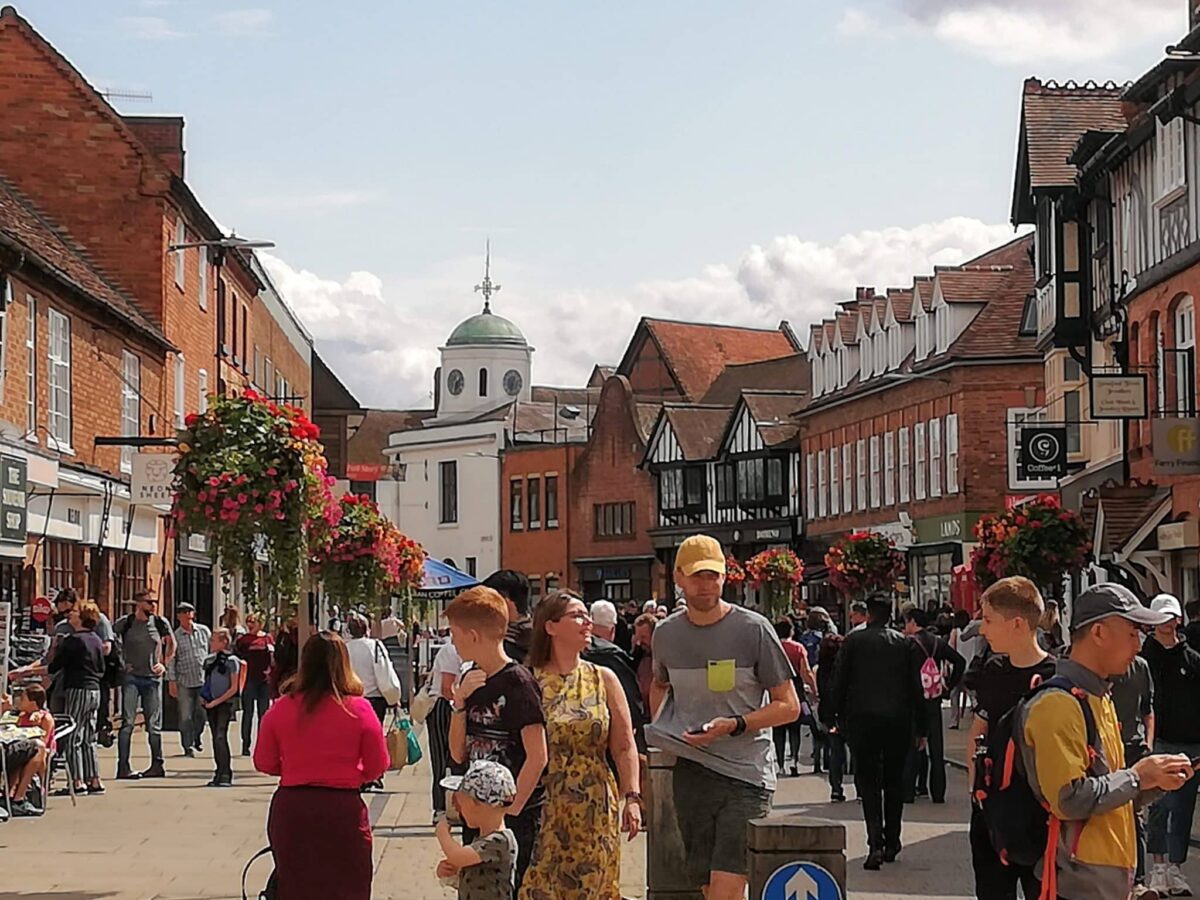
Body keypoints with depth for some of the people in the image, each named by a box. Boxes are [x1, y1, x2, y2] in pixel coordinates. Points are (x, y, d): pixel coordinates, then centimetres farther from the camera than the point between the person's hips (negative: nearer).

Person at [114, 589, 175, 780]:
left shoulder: (160, 623, 5)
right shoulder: (124, 623, -4)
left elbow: (171, 644, 19)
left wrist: (165, 664, 8)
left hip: (153, 678, 3)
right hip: (131, 677, -3)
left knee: (154, 724, 8)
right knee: (127, 723, -8)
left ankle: (157, 765, 18)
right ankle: (123, 767, -7)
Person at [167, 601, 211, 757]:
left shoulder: (204, 631, 7)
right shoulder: (175, 636, 2)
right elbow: (171, 659, 3)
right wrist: (171, 680, -3)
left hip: (204, 680, 1)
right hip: (184, 681, -1)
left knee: (202, 714, 6)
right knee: (185, 716, -3)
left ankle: (197, 737, 32)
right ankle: (188, 746, 7)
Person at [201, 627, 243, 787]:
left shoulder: (231, 661, -8)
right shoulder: (209, 660, 12)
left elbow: (234, 688, -9)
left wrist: (216, 701, -13)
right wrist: (203, 696, 7)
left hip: (225, 704, -7)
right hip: (211, 704, 7)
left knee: (220, 737, -16)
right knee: (216, 739, 10)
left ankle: (225, 775, -16)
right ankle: (220, 773, 16)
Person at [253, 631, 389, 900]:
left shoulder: (280, 709, -4)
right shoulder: (359, 709, -9)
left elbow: (264, 764, 4)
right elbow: (377, 767, -2)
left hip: (290, 809, 2)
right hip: (343, 810, -2)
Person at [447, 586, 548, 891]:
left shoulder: (517, 682, -13)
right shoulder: (470, 680, 9)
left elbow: (537, 757, -17)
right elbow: (458, 755, 8)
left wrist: (511, 810, -17)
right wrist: (460, 703, -5)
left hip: (518, 818, -7)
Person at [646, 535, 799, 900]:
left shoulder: (753, 629, -5)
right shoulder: (666, 634, 8)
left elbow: (789, 706, -2)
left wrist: (734, 725, -16)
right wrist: (662, 727, 12)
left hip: (747, 774, -4)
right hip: (691, 772, 5)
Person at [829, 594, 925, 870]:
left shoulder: (853, 641, 0)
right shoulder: (906, 644, 4)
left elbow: (840, 682, 1)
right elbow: (916, 688, 4)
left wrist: (838, 717, 11)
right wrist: (920, 727, 9)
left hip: (862, 719, -1)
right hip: (898, 720, 2)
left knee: (867, 780, 1)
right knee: (894, 781, 13)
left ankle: (875, 843, -16)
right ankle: (891, 843, 17)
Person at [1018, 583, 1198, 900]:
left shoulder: (1099, 698, 16)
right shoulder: (1058, 703, -16)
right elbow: (1068, 800, -24)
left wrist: (1156, 780, 2)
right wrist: (1136, 777, -14)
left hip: (1111, 873, 9)